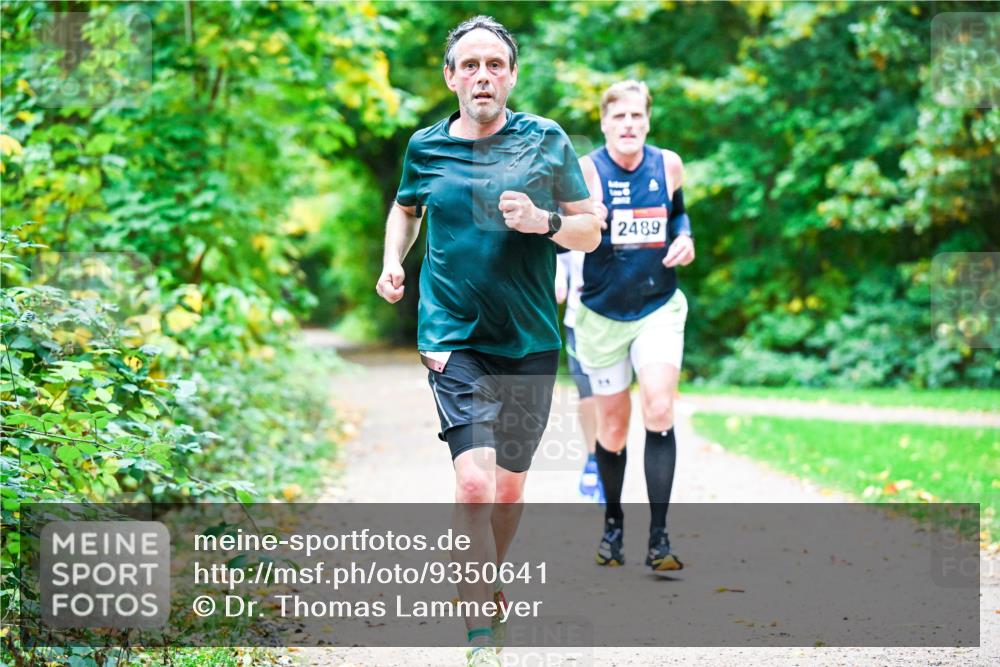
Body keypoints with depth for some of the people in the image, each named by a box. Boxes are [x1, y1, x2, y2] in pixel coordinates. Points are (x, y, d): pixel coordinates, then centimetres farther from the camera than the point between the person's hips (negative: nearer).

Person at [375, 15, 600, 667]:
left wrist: (543, 221, -15)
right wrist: (393, 261, 8)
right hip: (454, 341, -1)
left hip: (531, 343, 2)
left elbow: (591, 231, 5)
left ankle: (486, 586, 41)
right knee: (474, 485, -18)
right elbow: (406, 208, 25)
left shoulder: (548, 141, 1)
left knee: (509, 487, 13)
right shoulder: (426, 147, 4)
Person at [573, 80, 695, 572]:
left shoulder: (668, 165, -2)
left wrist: (685, 239, -3)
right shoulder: (586, 170, -11)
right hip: (603, 313, -1)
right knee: (612, 426, 8)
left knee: (659, 411, -17)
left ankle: (658, 538, -14)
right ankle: (613, 523, 32)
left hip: (659, 308, 1)